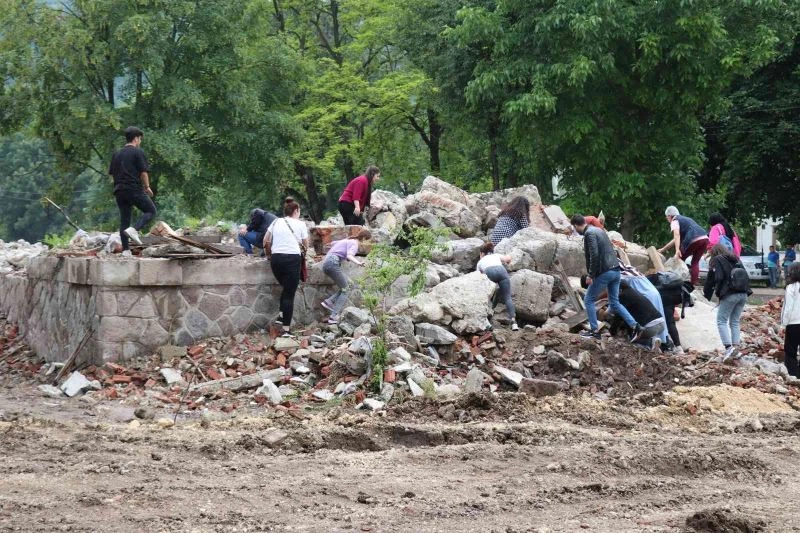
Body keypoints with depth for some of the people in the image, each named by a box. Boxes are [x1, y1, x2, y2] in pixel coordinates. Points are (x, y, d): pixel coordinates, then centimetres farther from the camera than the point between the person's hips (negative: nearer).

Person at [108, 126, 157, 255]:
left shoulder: (117, 154, 14)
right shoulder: (138, 152, -5)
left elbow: (112, 173, 16)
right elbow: (143, 172, -9)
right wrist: (147, 187, 4)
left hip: (119, 191, 6)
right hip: (135, 190, -6)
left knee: (124, 220, 9)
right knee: (151, 211, 7)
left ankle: (126, 250, 5)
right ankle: (134, 229, -17)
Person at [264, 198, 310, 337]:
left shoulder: (276, 222, 15)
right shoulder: (300, 224, 6)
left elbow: (266, 242, 14)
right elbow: (306, 246, 8)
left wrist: (269, 255, 28)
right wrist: (302, 250, 29)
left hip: (276, 258, 4)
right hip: (293, 259, -4)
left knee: (286, 288, 26)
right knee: (290, 294, -3)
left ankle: (281, 316, 12)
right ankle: (286, 330, -7)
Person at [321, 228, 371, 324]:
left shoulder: (348, 240, 22)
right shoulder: (354, 244, -5)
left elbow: (332, 243, 37)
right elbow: (349, 255, -25)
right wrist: (358, 262, -43)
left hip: (326, 263, 9)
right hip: (333, 263, -9)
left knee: (347, 284, 13)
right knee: (344, 290, -2)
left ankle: (329, 302, 0)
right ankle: (334, 317, -12)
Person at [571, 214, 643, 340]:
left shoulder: (589, 233, -12)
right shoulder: (599, 230, 17)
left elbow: (594, 255, -22)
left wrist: (590, 275, -15)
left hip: (604, 272, -9)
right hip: (615, 270, 9)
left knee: (588, 300, 6)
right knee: (614, 302, 12)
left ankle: (594, 331, 8)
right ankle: (634, 326, 1)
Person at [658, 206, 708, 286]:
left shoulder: (674, 221, 9)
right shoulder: (685, 219, 35)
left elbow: (677, 235, -12)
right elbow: (676, 239, 40)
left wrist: (677, 250, -24)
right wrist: (663, 249, 45)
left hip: (693, 240, -7)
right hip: (705, 238, 7)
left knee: (679, 259, 11)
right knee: (695, 262, 17)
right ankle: (694, 284, 9)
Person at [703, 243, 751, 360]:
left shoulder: (717, 260, 1)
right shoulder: (736, 260, 21)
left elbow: (717, 278, -8)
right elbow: (746, 276, 19)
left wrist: (707, 292, 4)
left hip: (729, 295, -7)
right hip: (743, 294, 7)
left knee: (721, 321, -2)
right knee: (735, 322, 12)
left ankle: (728, 347, -17)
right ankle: (736, 346, 2)